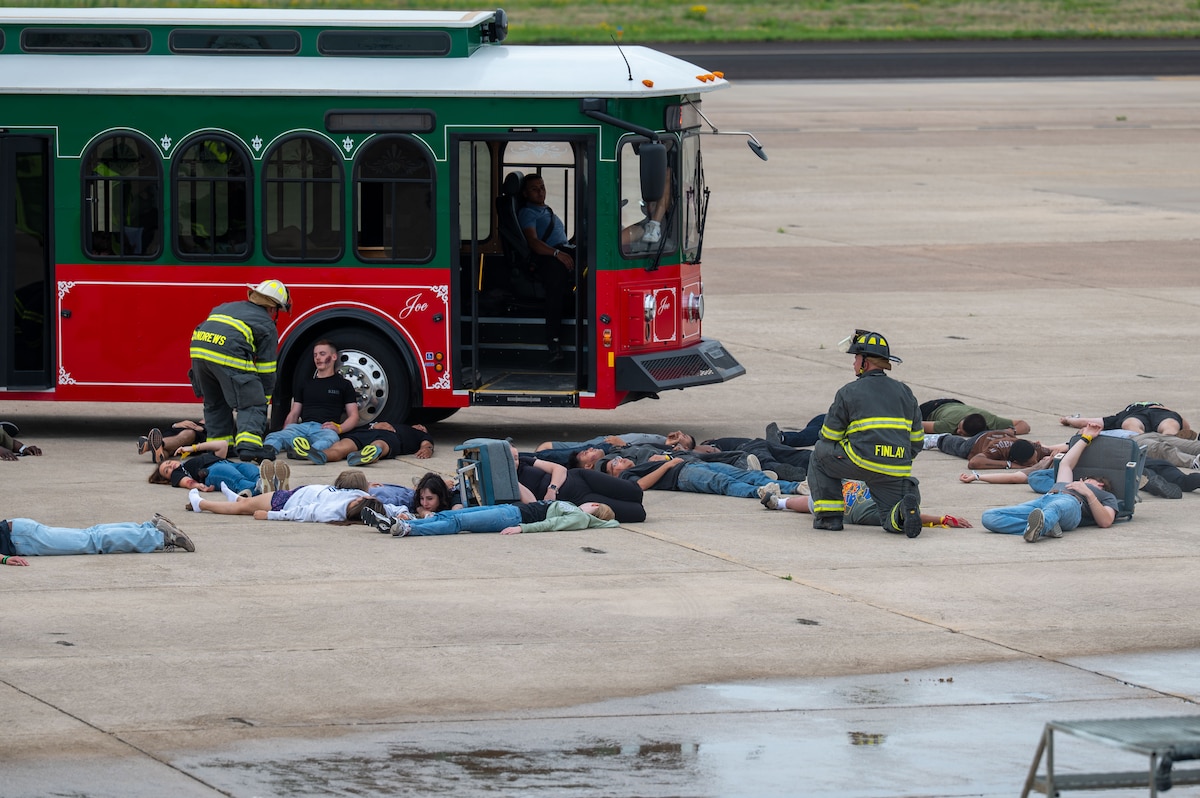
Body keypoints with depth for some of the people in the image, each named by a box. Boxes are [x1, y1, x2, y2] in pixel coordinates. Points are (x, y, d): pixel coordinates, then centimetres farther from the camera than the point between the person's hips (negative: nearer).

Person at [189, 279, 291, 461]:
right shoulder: (267, 326, 13)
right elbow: (266, 369, 11)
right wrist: (265, 397, 19)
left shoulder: (228, 307, 31)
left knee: (215, 403, 24)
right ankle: (248, 445, -18)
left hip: (198, 348, 6)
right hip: (229, 356, -6)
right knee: (251, 405, -1)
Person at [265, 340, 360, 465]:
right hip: (303, 426, 4)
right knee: (274, 437, -31)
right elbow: (294, 413, 27)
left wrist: (339, 428, -9)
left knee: (330, 439, -44)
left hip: (325, 429, -4)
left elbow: (354, 417, 13)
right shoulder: (306, 383, 31)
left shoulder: (343, 384, 20)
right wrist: (285, 433, 7)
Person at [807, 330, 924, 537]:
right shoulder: (904, 392, 17)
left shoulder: (849, 392, 2)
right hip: (897, 471, 4)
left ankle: (829, 516, 15)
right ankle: (905, 509, -23)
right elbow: (916, 441, 20)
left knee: (820, 453, 22)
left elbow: (829, 436, 8)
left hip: (862, 463, -4)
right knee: (891, 522, 14)